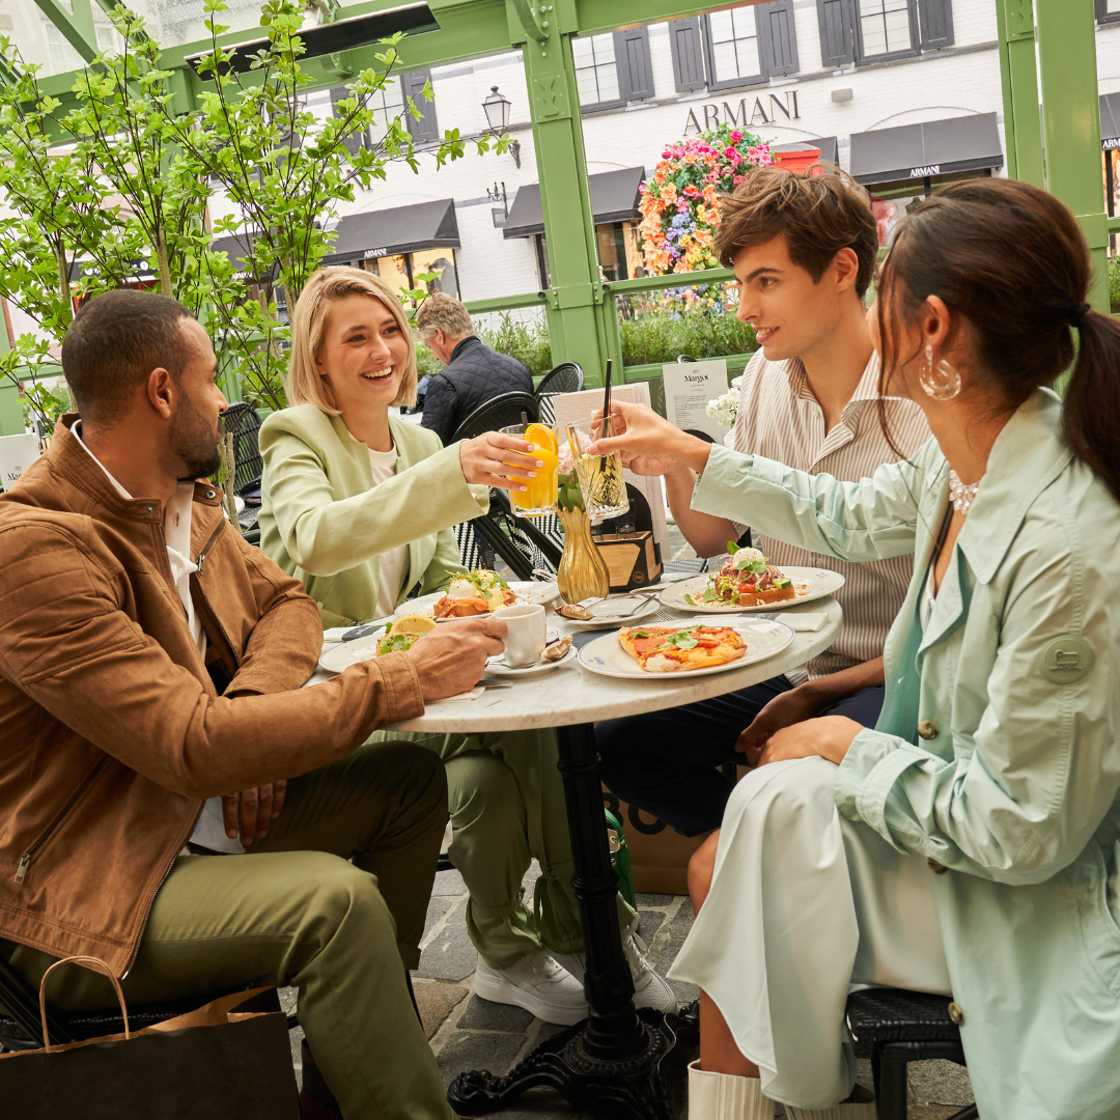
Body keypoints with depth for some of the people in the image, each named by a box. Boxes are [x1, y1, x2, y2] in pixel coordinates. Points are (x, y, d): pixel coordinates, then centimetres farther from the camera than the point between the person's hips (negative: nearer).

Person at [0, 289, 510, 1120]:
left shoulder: (185, 502, 5)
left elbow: (284, 599, 13)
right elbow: (196, 748, -30)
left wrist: (251, 721, -9)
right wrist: (402, 681, -27)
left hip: (197, 816, 9)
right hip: (86, 896, -9)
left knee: (410, 779, 2)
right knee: (337, 899, -29)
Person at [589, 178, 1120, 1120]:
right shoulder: (966, 464, -7)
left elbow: (1017, 832, -28)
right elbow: (852, 519, 14)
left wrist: (851, 747, -15)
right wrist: (690, 454, 17)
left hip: (1037, 903, -8)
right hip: (969, 824, 8)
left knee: (778, 804, -14)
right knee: (718, 864, 4)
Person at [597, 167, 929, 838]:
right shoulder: (767, 375, 2)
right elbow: (713, 537, 10)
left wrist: (815, 694, -15)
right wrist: (677, 468, -10)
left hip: (888, 680, -6)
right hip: (783, 663, 6)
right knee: (621, 743, -9)